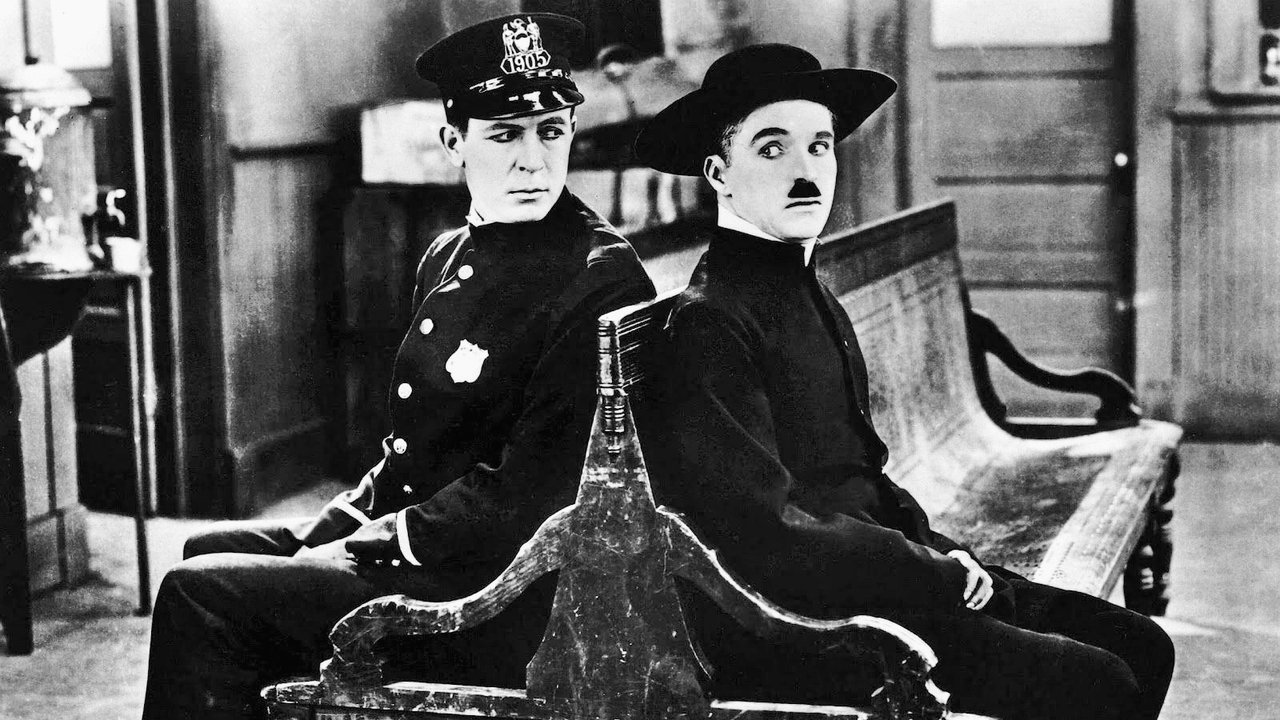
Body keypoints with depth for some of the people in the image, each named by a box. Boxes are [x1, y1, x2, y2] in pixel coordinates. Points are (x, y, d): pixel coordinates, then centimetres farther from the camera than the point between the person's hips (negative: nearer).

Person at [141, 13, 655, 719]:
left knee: (198, 593, -12)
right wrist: (343, 522, 3)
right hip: (413, 543, 9)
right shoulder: (448, 256, 11)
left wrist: (370, 548, -16)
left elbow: (529, 496, -21)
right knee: (209, 548, 18)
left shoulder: (600, 282, -18)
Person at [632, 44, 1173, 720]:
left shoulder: (816, 300, 14)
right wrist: (945, 577, -14)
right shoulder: (707, 323, -16)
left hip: (870, 581, 9)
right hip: (793, 629, -9)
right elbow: (772, 533, -20)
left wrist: (940, 552, 2)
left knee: (1138, 645, 4)